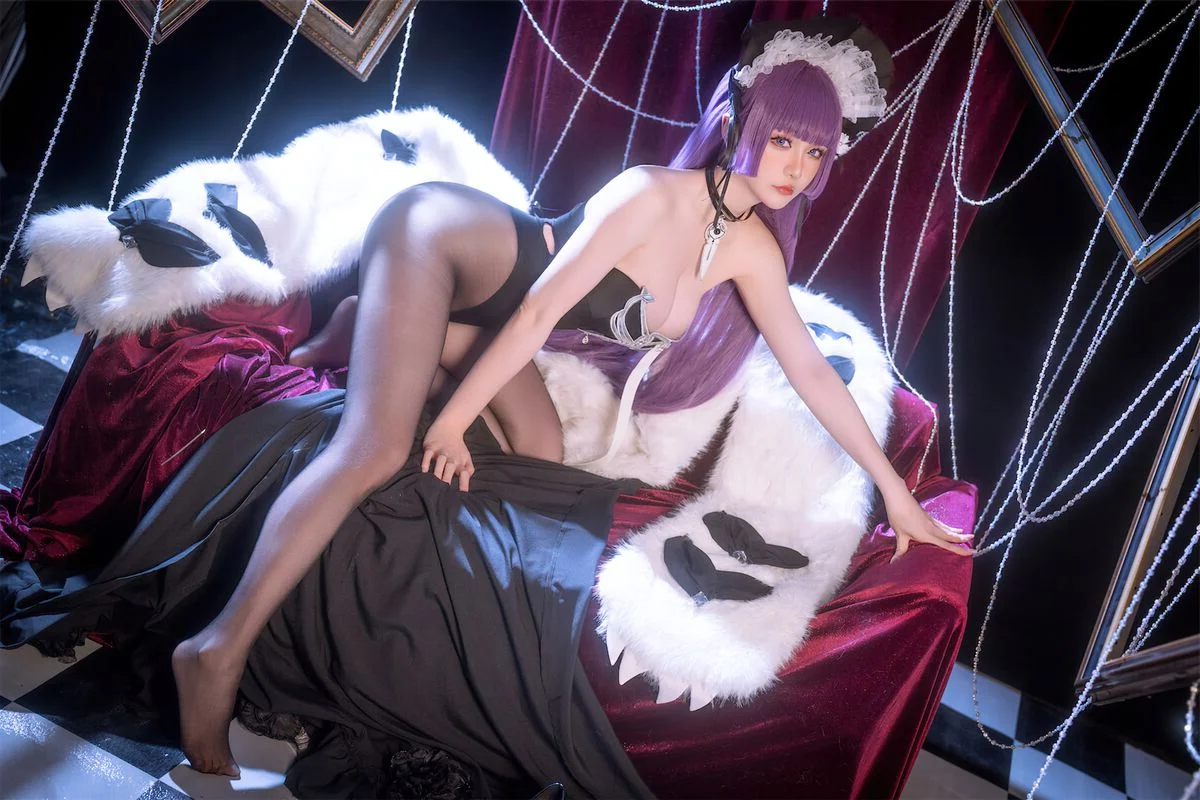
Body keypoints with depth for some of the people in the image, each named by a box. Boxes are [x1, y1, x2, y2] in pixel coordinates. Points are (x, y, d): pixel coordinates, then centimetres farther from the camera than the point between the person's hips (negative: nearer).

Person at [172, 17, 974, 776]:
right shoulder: (655, 194, -24)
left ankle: (367, 333, 13)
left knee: (543, 454, -2)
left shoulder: (752, 249, -1)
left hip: (471, 305, 8)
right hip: (437, 235, -8)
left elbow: (808, 365, 2)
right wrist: (455, 419, -20)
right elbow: (541, 305, -24)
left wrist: (892, 485, 5)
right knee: (379, 448, -24)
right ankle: (221, 652, -20)